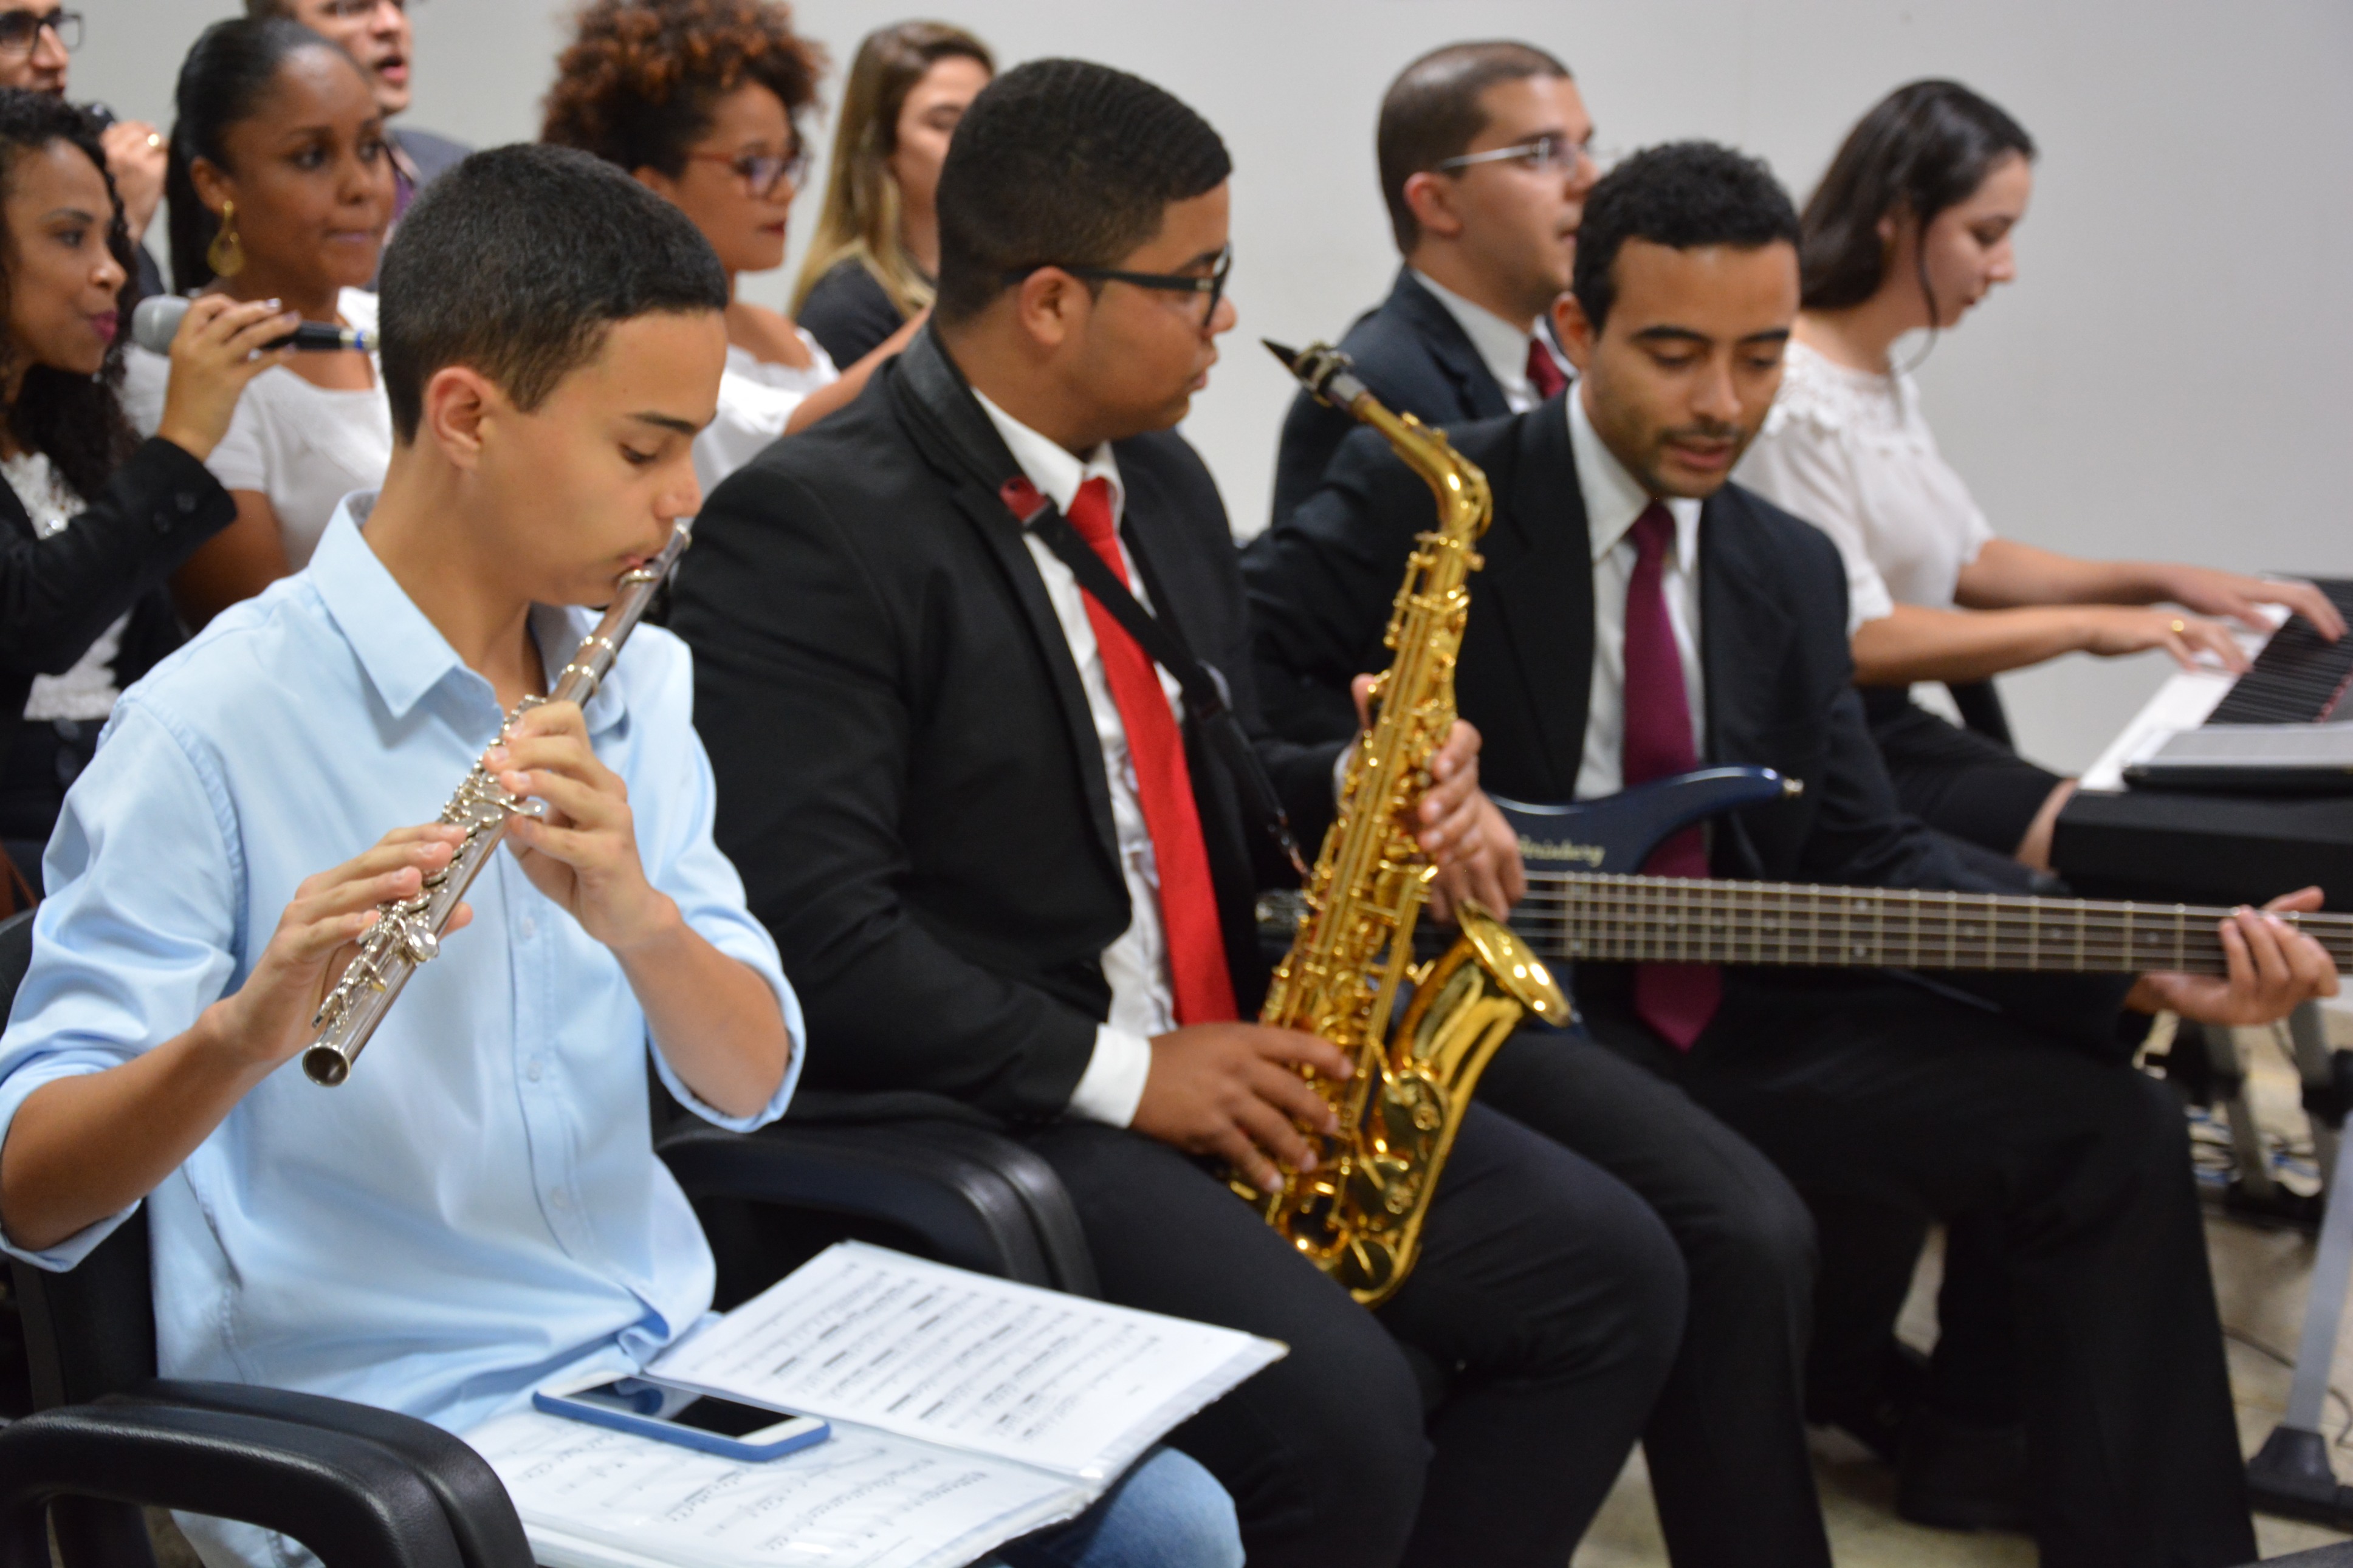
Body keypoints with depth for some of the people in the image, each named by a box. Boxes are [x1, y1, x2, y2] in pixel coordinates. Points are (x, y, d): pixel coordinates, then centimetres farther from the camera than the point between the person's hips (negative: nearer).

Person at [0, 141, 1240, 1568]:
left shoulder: (631, 684, 8)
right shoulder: (212, 728, -12)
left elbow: (750, 1084, 1)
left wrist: (638, 915, -20)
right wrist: (242, 1033, -36)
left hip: (670, 1359, 6)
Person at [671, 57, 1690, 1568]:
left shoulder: (1161, 481, 13)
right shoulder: (810, 528, -15)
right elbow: (810, 920, -21)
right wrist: (1116, 1071, -19)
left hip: (1219, 1072, 9)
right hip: (963, 1114, -8)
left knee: (1612, 1273, -3)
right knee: (1340, 1407, -27)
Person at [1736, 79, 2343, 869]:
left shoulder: (1886, 381, 15)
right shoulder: (1792, 395, -17)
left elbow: (1968, 562, 23)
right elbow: (1854, 641, -22)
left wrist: (2164, 582, 11)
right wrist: (2085, 627, -17)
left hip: (1905, 728, 10)